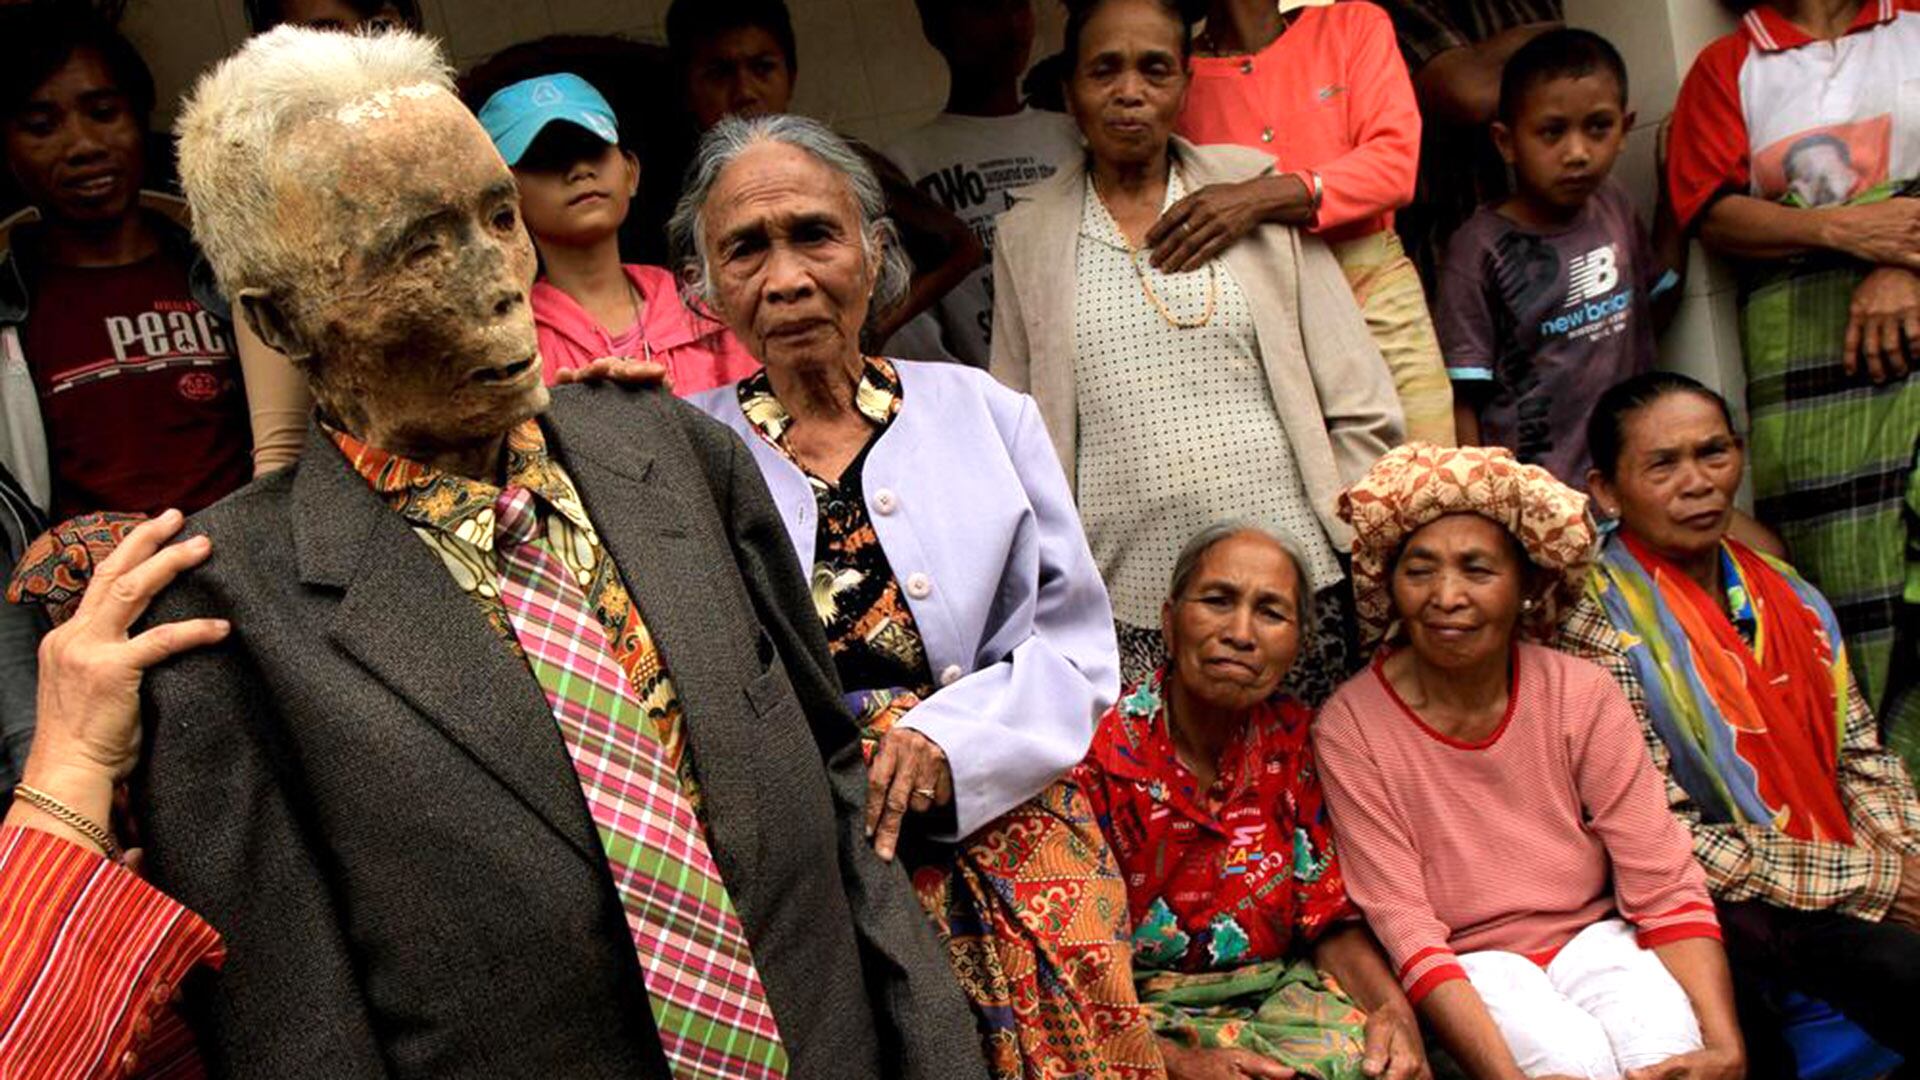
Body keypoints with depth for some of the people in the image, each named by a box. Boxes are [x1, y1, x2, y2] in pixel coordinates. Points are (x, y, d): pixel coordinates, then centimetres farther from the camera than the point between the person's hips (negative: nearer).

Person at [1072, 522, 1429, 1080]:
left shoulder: (1294, 738, 3)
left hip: (1280, 993, 5)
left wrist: (1394, 1008, -13)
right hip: (1145, 1018, -4)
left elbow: (1333, 922, 7)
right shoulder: (1098, 751, -12)